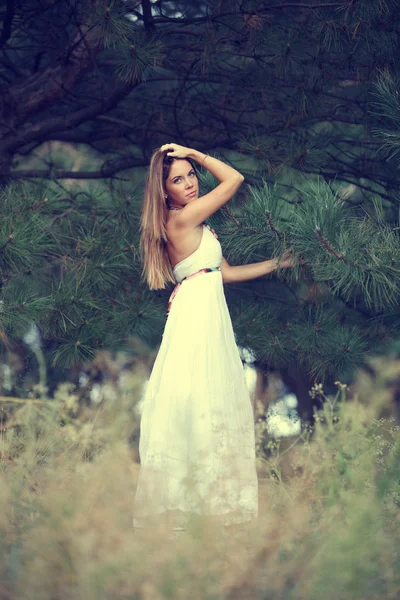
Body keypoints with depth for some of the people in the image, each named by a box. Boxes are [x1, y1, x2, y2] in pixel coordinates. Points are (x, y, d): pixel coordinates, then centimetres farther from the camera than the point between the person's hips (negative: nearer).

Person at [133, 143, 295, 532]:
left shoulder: (196, 225, 16)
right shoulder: (181, 219, -13)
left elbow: (225, 272, 19)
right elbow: (234, 179, -11)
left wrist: (275, 265, 24)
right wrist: (196, 153, -3)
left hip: (209, 312, 10)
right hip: (196, 309, -10)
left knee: (217, 396, 11)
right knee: (199, 397, -8)